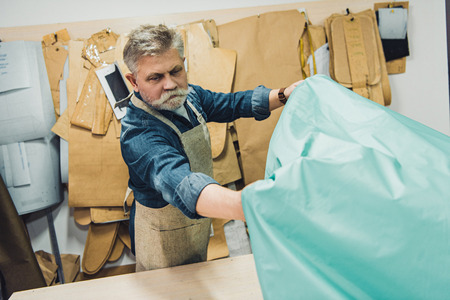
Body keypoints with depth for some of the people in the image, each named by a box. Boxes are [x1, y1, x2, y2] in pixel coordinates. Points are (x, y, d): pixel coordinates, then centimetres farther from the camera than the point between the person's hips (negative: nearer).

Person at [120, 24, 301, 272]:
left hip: (198, 220, 7)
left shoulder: (189, 95, -10)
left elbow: (232, 104, 5)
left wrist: (283, 95, -11)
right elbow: (180, 184, -56)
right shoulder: (138, 136, -38)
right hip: (164, 240, -7)